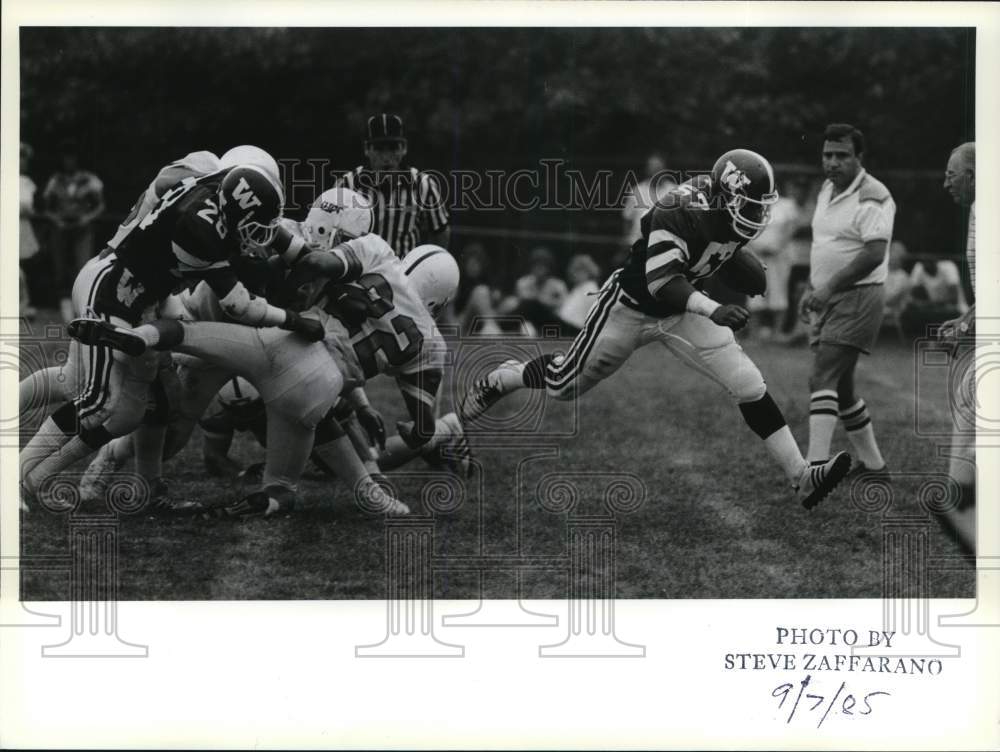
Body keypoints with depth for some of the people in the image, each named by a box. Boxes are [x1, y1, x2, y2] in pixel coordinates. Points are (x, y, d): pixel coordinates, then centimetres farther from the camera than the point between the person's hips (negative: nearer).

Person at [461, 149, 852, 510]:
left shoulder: (728, 211, -10)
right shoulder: (681, 213, -34)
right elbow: (660, 280, -41)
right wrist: (713, 310, -52)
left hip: (681, 311, 6)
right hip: (631, 305, -6)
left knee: (751, 387, -7)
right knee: (565, 384, 11)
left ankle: (802, 478, -6)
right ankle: (498, 380, 42)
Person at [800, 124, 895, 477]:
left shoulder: (872, 198, -14)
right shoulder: (826, 192, 14)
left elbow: (874, 253, -24)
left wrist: (830, 286, -27)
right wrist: (811, 289, 19)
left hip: (857, 299, -9)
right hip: (827, 300, 9)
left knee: (823, 379, -19)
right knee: (841, 388, 13)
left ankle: (816, 466, -24)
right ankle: (873, 464, 24)